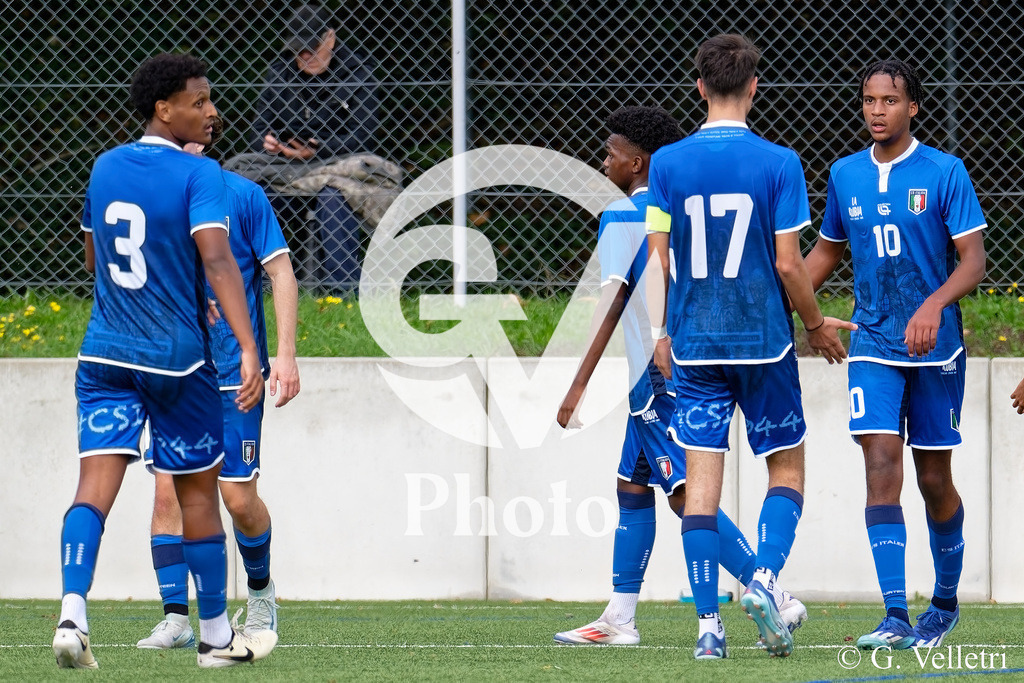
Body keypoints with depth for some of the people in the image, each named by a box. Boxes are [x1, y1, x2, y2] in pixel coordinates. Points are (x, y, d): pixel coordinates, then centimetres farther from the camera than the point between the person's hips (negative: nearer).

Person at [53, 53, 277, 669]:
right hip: (177, 356, -4)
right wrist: (249, 350, -30)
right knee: (198, 490, 10)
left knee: (96, 481, -5)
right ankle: (216, 635, 21)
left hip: (105, 352, 4)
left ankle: (73, 613, -26)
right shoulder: (198, 175, -11)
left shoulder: (105, 168, 8)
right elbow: (218, 260, -24)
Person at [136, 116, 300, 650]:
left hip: (233, 371, -3)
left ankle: (261, 591, 26)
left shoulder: (241, 195, -5)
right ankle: (176, 620, -3)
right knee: (168, 491, -6)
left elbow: (281, 274, -3)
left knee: (238, 497, -2)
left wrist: (285, 356, -9)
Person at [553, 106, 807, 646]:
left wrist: (579, 384, -18)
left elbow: (612, 302, -17)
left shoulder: (621, 216, -10)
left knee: (687, 495, -12)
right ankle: (619, 618, 17)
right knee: (631, 485, 15)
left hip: (658, 374, -9)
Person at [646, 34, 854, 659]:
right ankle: (766, 578, -11)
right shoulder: (777, 163, -7)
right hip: (764, 341, -2)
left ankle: (709, 624, -2)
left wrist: (663, 333, 14)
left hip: (694, 345, 2)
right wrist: (817, 325, 8)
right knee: (788, 467, 12)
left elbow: (657, 258, 2)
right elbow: (788, 263, -8)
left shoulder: (668, 163, 0)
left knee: (702, 479, 3)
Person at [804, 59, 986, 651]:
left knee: (934, 480, 7)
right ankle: (896, 619, -18)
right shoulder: (845, 175, 6)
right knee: (882, 466, -13)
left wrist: (934, 305, -27)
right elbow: (826, 253, 21)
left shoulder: (944, 173, -6)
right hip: (873, 347, 2)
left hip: (935, 346, -2)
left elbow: (973, 260, -9)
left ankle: (946, 602, 29)